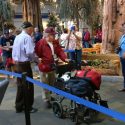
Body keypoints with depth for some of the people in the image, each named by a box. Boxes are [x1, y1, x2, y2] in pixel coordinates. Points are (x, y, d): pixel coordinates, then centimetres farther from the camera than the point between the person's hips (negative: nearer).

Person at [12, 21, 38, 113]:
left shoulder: (17, 37, 11)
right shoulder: (27, 37, -15)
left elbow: (14, 51, 14)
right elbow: (29, 52, -22)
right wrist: (36, 59, -7)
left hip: (17, 63, 8)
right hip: (25, 64, -8)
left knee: (20, 85, 16)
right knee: (28, 85, 3)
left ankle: (19, 106, 25)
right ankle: (28, 107, 13)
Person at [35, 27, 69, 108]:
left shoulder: (56, 42, 5)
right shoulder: (41, 43, -16)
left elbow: (60, 51, 0)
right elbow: (38, 54, -15)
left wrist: (65, 58, -15)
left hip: (53, 66, 7)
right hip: (45, 67, -7)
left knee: (52, 83, 20)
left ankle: (49, 96, 39)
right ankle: (47, 100, 14)